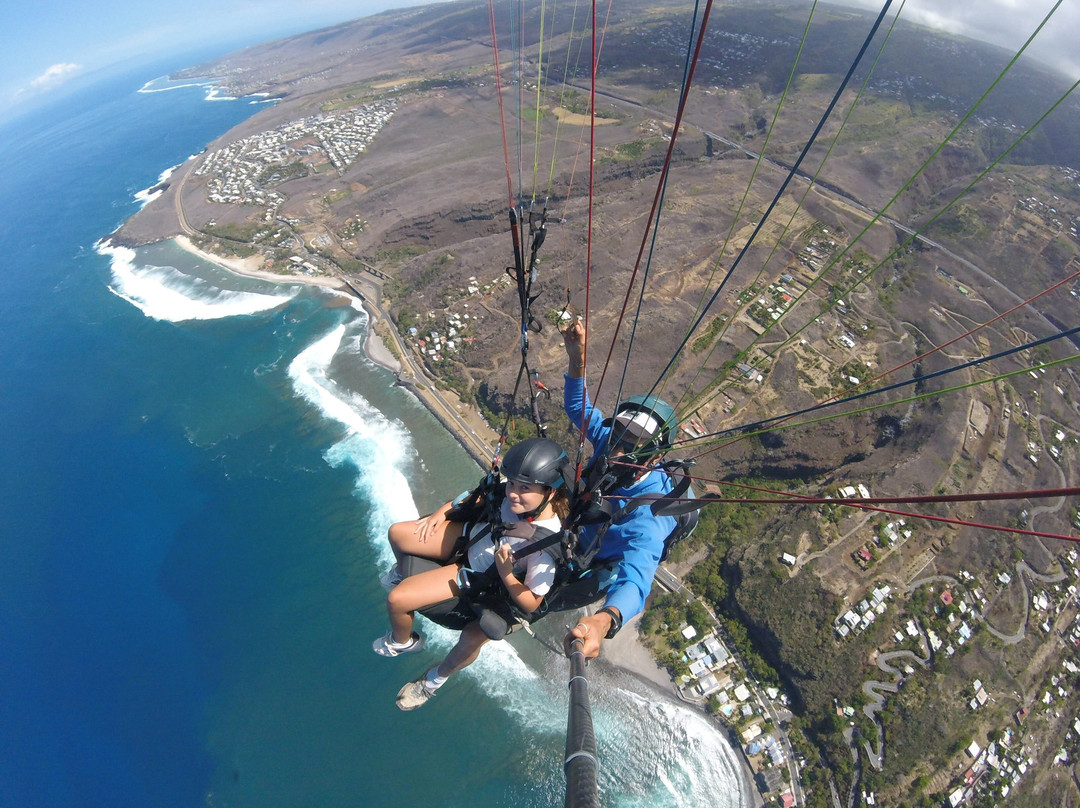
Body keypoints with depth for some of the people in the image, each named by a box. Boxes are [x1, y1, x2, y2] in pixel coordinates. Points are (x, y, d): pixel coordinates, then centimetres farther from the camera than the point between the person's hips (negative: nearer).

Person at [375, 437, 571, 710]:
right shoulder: (516, 495, -23)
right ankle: (403, 573, 47)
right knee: (397, 533, 9)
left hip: (475, 574, -5)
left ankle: (402, 642, 29)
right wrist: (442, 512, -7)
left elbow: (531, 604, -22)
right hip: (471, 536, 6)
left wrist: (505, 573, -37)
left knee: (396, 600, -11)